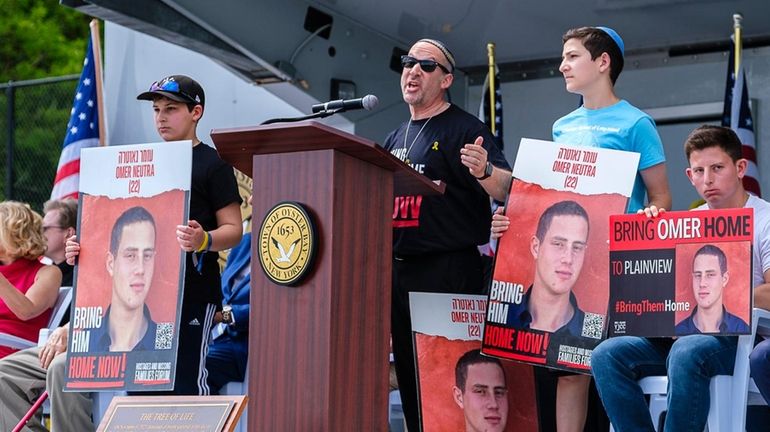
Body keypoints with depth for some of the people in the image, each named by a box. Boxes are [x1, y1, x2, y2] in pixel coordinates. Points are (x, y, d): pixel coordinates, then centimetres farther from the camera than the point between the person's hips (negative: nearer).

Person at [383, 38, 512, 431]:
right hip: (398, 268, 7)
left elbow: (506, 189, -15)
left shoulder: (465, 129, -4)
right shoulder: (396, 138, 18)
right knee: (409, 374, 10)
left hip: (449, 269, -7)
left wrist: (484, 170, -35)